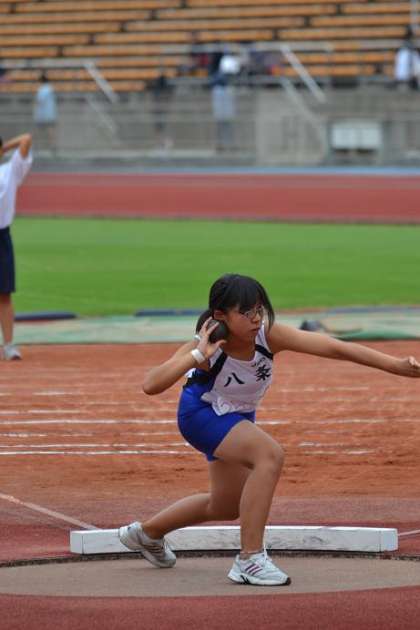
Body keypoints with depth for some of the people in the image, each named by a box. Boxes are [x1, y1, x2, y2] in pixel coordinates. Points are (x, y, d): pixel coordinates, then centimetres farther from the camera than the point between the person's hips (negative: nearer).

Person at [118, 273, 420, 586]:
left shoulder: (269, 335, -30)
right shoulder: (205, 348, -34)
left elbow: (337, 348, -37)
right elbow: (151, 385, -44)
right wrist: (197, 355, -49)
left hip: (238, 418, 6)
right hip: (201, 415, -6)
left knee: (227, 507, 23)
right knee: (270, 454, -32)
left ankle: (147, 533, 47)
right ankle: (250, 560, -26)